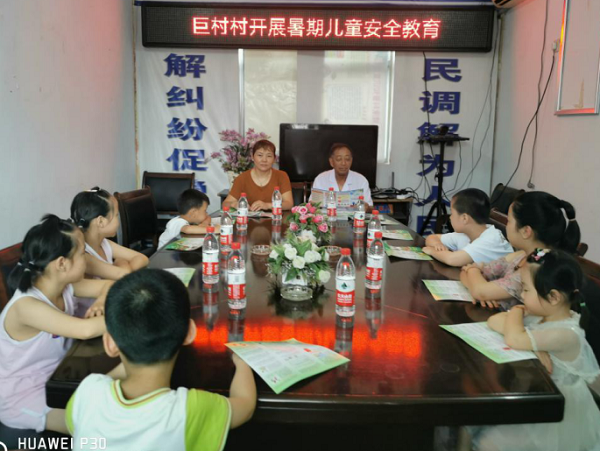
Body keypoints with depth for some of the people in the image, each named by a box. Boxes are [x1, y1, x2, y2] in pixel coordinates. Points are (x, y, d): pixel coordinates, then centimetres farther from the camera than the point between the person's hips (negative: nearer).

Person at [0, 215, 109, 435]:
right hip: (20, 397, -7)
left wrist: (101, 303, -21)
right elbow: (86, 330, -45)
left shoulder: (64, 285, -9)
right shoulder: (26, 306, -33)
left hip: (53, 376, 7)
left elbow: (109, 284, 2)